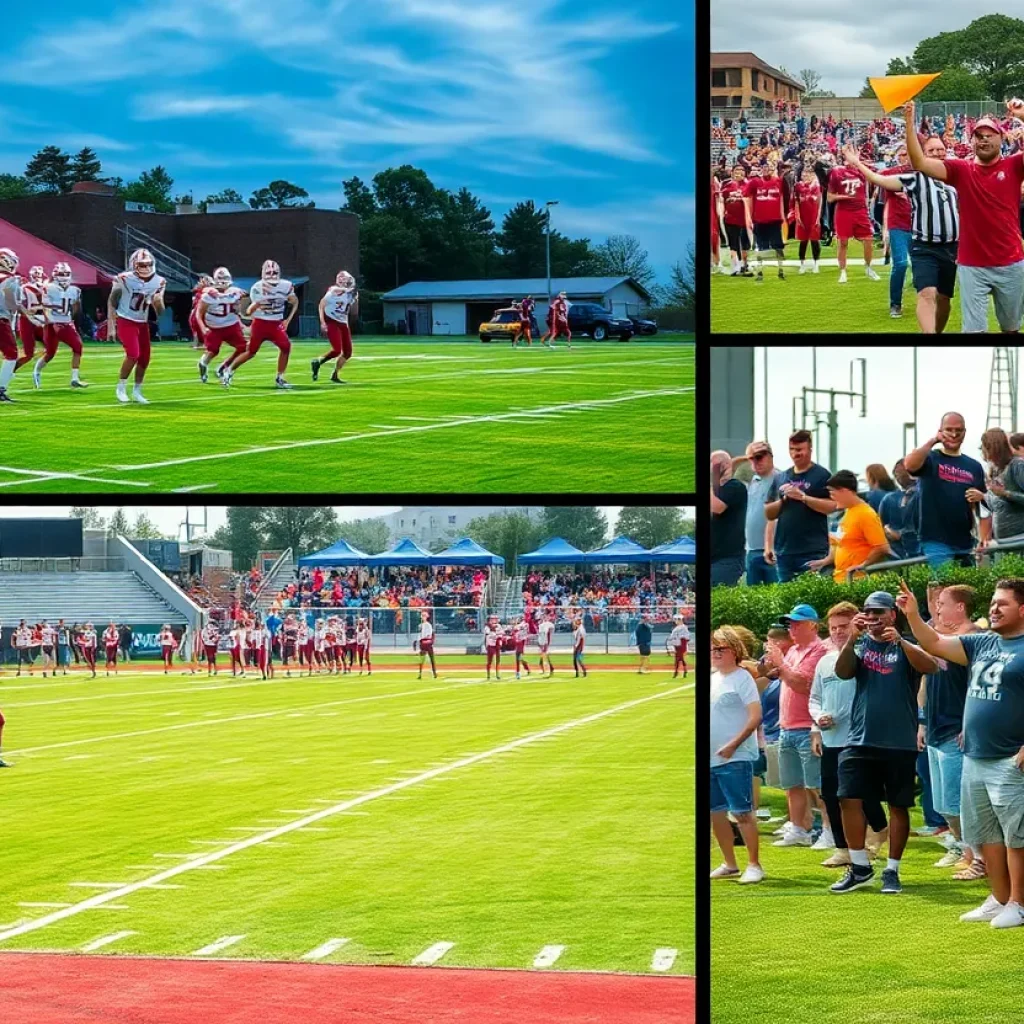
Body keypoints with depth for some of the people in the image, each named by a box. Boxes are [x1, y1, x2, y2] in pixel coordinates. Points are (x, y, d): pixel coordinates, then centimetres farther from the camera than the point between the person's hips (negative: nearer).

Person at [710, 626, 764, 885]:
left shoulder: (741, 678, -8)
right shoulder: (712, 679, 14)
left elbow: (756, 716, -15)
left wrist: (733, 745, -21)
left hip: (736, 758, -8)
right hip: (711, 758, 8)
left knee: (742, 812, -6)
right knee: (716, 813, 11)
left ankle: (754, 865, 1)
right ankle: (729, 864, 21)